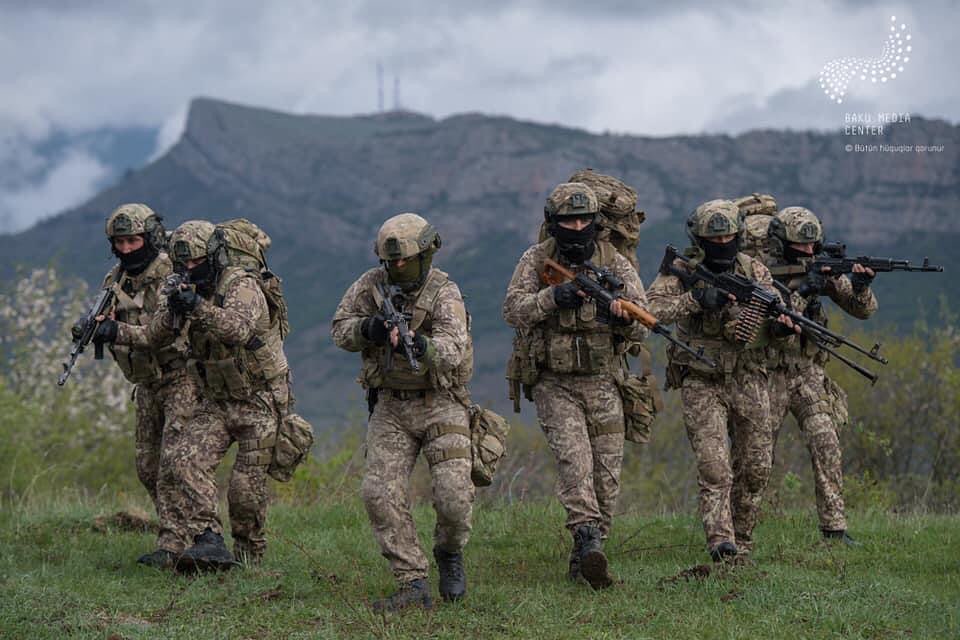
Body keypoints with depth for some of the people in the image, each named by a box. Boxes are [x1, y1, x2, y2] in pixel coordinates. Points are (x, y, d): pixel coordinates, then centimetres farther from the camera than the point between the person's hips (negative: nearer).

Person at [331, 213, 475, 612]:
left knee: (453, 496, -15)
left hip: (440, 403, -3)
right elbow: (339, 330, 5)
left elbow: (453, 350, -27)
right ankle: (413, 586, -5)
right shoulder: (371, 286, 0)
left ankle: (449, 552, 18)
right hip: (391, 405, 3)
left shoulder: (444, 293, -13)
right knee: (381, 495, -11)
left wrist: (422, 346, -48)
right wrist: (367, 329, -17)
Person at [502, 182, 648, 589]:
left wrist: (623, 316, -28)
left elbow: (642, 327, -5)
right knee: (574, 459, -22)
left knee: (607, 474, 1)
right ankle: (589, 543, -32)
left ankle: (585, 558, 13)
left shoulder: (615, 263, 0)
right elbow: (513, 311, -10)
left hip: (602, 384, 2)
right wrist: (552, 297, -25)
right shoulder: (536, 260, 0)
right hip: (555, 384, -2)